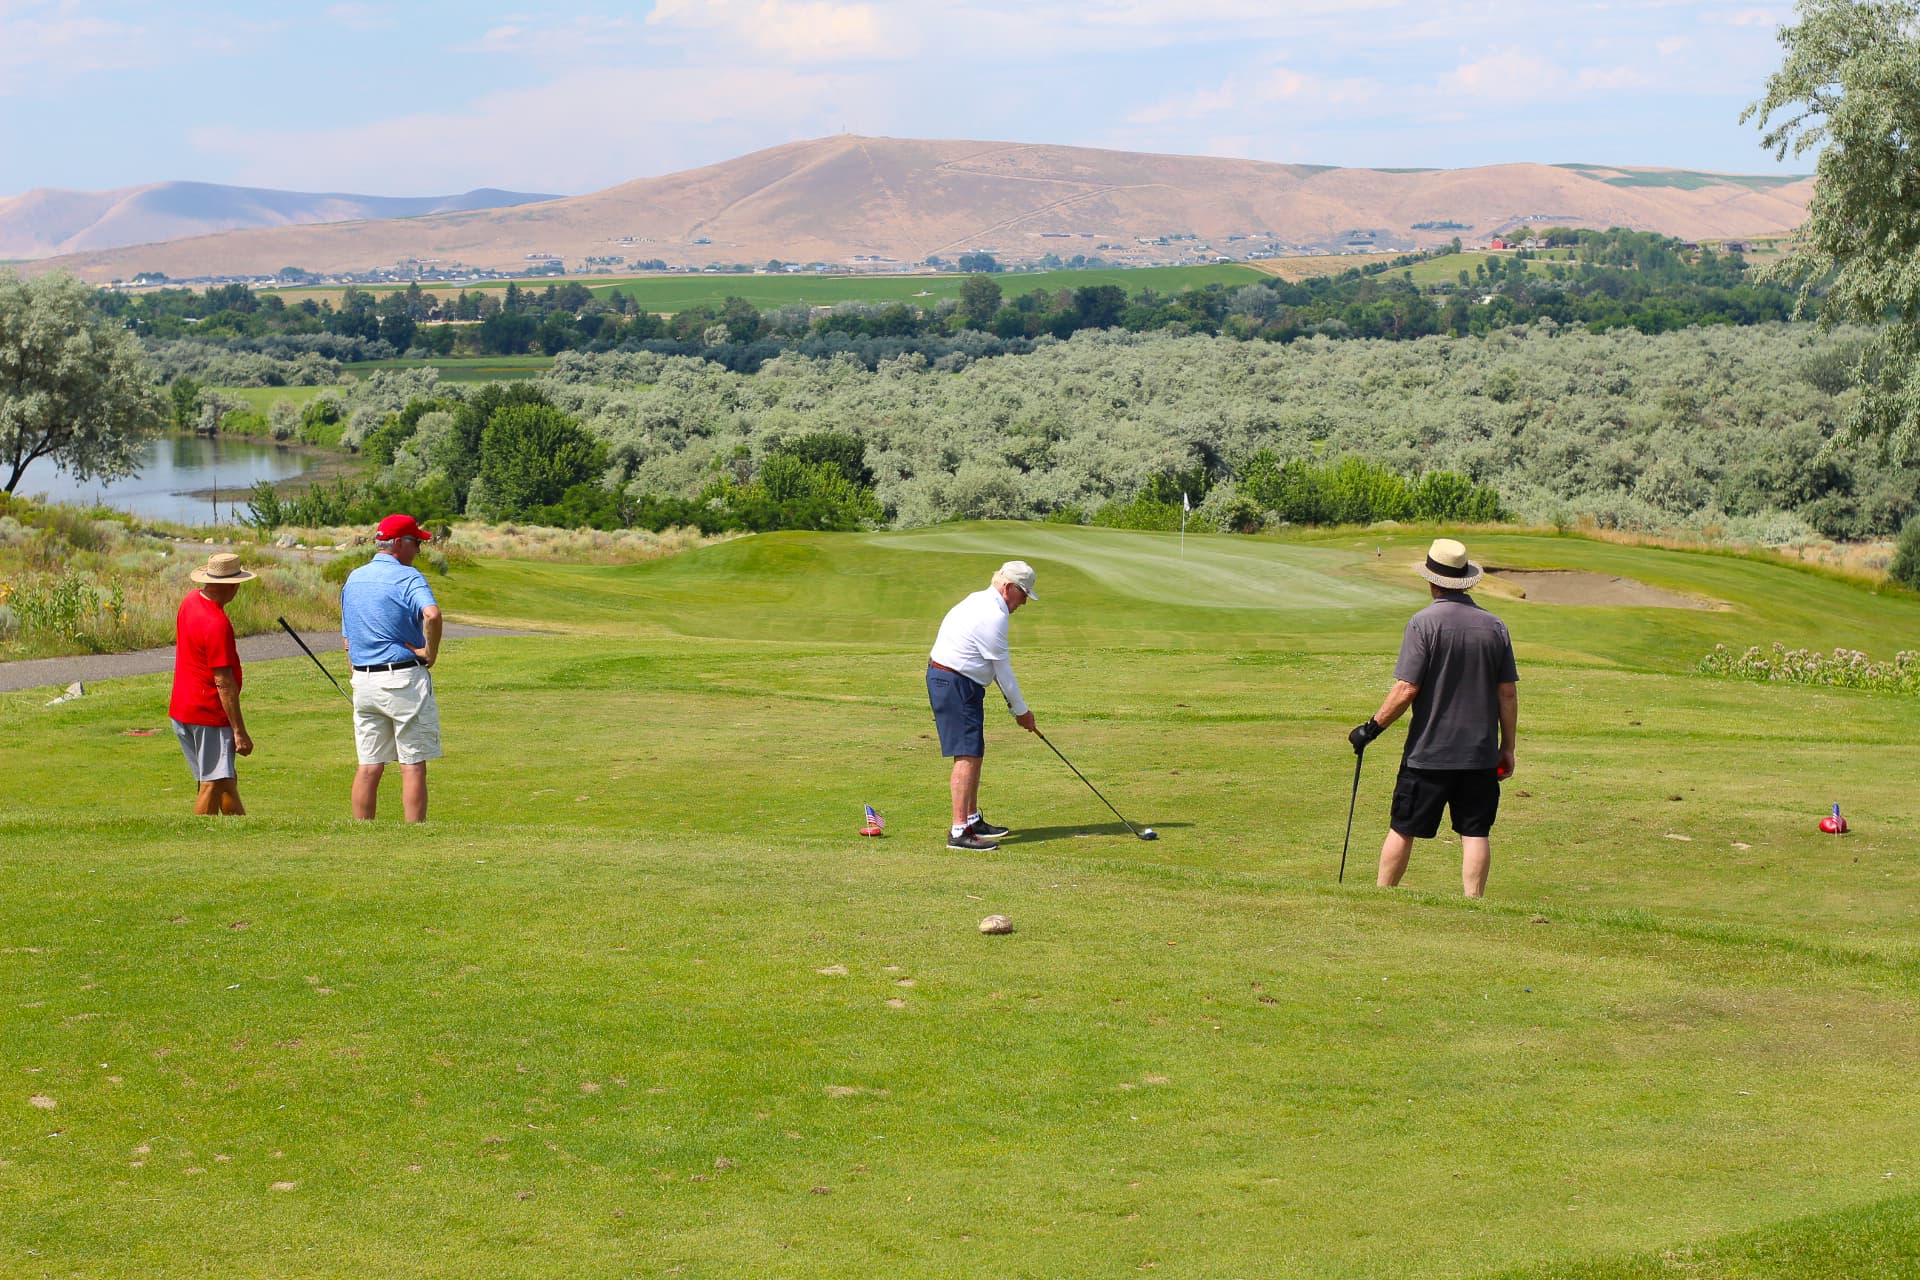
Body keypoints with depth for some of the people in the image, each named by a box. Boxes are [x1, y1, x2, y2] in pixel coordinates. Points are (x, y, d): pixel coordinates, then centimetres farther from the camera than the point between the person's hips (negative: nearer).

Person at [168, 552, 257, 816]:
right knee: (214, 785, -4)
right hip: (209, 715, -10)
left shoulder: (190, 600, 6)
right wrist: (240, 731, -19)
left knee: (228, 779, 17)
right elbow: (224, 682, -23)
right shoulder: (218, 624, -23)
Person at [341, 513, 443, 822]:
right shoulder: (408, 577, -9)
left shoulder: (353, 579, 14)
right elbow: (432, 614, -30)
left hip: (363, 681, 6)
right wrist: (430, 652, -16)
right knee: (413, 764, -1)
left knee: (369, 765, 9)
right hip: (404, 678, -6)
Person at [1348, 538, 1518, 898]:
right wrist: (1508, 746, 12)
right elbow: (1508, 693, 5)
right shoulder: (1494, 626, 3)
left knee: (1403, 829, 8)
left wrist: (1373, 727, -4)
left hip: (1428, 751, -3)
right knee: (1476, 832, 5)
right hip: (1480, 753, 3)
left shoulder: (1424, 622, -10)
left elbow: (1406, 689, -14)